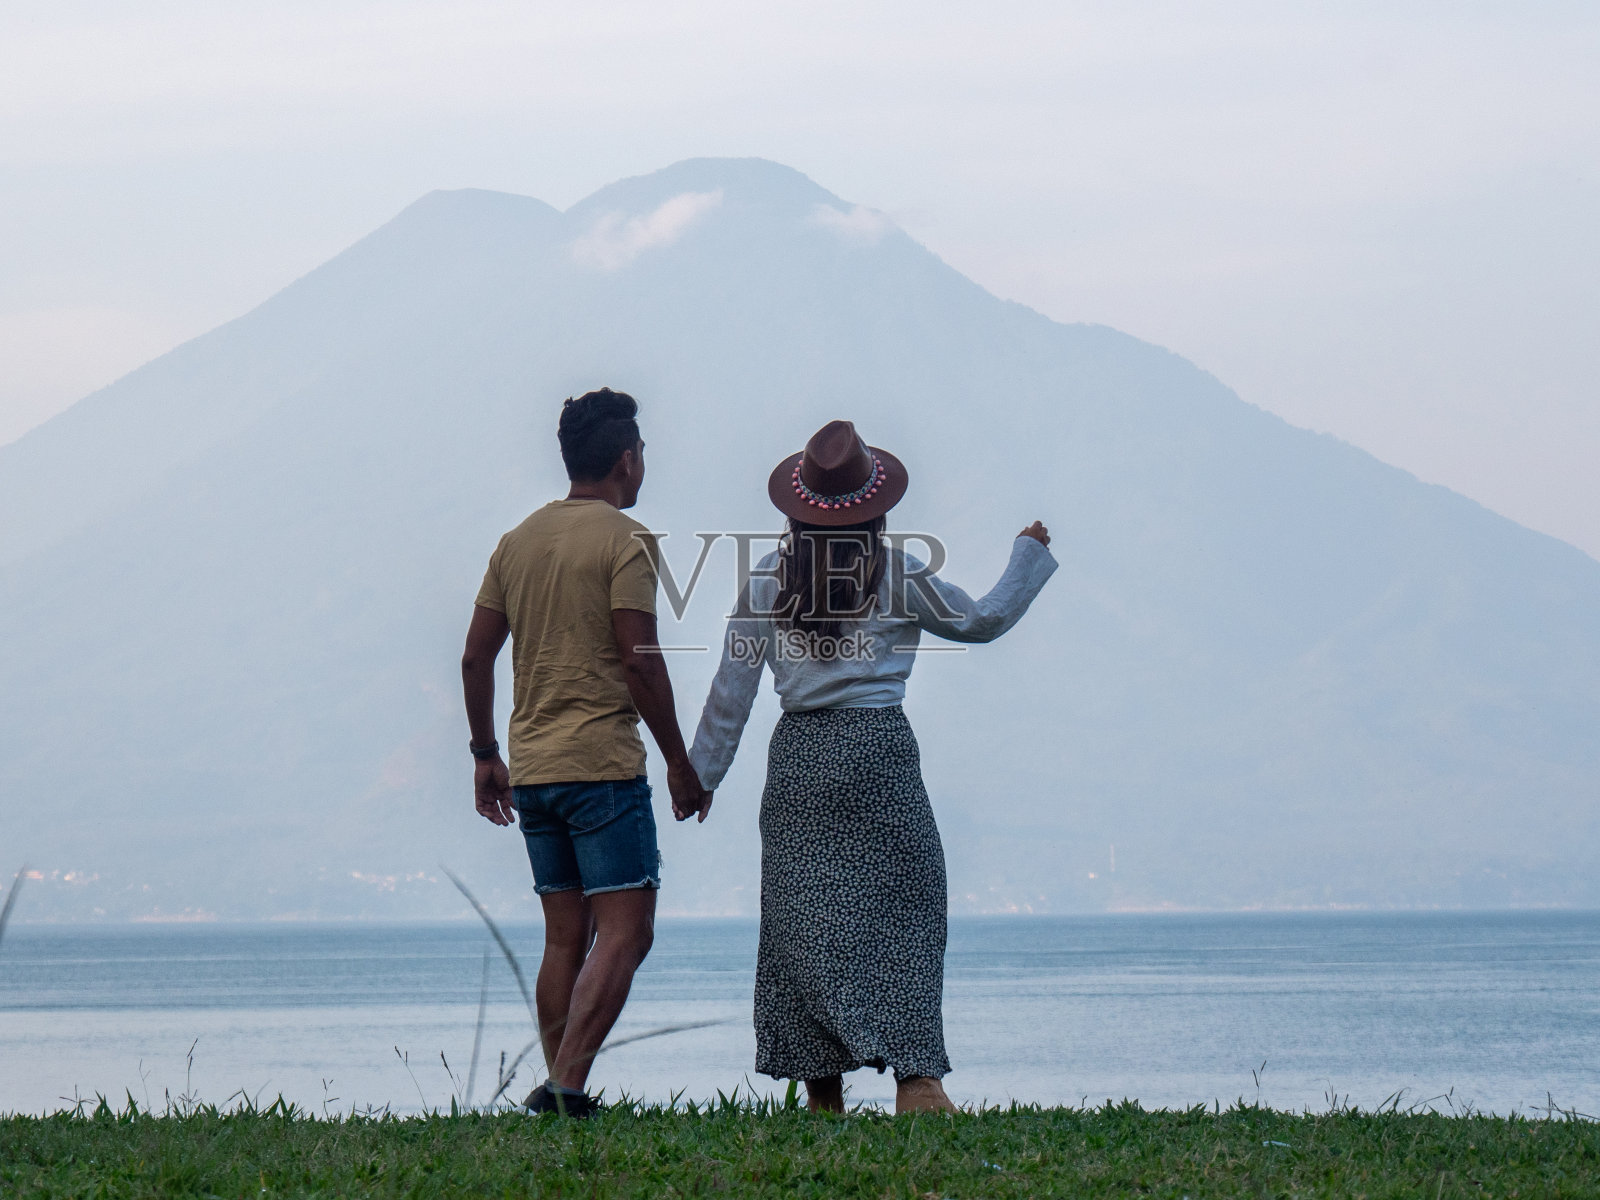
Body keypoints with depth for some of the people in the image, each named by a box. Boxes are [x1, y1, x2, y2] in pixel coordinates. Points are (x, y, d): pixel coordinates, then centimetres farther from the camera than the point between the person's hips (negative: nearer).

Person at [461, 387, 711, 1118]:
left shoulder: (518, 542, 12)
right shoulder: (624, 540, -8)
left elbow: (475, 657, 14)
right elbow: (640, 660, -14)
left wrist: (485, 755, 22)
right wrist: (679, 762, -7)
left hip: (531, 770, 7)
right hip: (603, 763, -7)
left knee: (566, 938, 13)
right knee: (624, 932, -6)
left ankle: (556, 1090, 11)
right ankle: (568, 1085, -18)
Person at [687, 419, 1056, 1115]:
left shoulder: (766, 582, 3)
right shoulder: (898, 576, -2)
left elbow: (732, 689, 6)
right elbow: (983, 621, 12)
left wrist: (702, 774, 16)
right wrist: (1030, 554, 27)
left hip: (798, 753, 3)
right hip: (877, 747, -3)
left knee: (804, 916, 7)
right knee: (905, 904, 0)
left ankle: (822, 1089, 9)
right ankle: (914, 1077, -12)